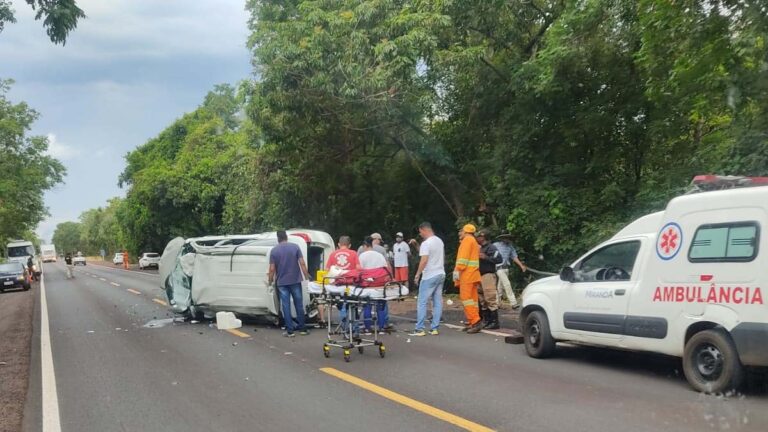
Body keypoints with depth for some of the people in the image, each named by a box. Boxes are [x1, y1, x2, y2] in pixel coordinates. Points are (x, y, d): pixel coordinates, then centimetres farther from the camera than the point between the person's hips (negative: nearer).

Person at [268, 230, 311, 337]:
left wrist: (270, 281, 9)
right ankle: (302, 328, 14)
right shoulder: (295, 247, -2)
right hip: (295, 281, 1)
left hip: (282, 282, -1)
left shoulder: (274, 251, -2)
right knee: (299, 305, 10)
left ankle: (290, 330, 3)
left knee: (286, 306, 3)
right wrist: (306, 277, 3)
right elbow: (302, 263, -6)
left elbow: (272, 269, -5)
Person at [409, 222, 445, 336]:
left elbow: (424, 260, -22)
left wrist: (417, 274, -15)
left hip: (429, 276, -8)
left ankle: (420, 329, -2)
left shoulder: (426, 243, -15)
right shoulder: (440, 241, 11)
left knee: (422, 302, -2)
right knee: (438, 302, 8)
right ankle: (434, 328, 9)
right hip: (440, 274, 8)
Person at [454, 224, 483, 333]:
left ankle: (475, 321, -21)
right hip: (473, 274, 10)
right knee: (472, 298, 8)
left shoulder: (467, 239, -4)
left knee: (466, 297, -14)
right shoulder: (474, 241, 26)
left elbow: (463, 256, -15)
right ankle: (472, 322, 8)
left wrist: (458, 270, -18)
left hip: (467, 273, -10)